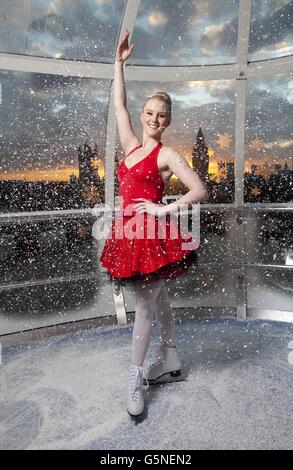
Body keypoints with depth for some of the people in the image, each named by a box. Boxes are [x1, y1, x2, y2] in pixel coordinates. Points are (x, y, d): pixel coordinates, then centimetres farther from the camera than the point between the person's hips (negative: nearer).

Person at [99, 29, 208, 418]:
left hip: (153, 234, -6)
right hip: (129, 231, 6)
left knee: (145, 306, 1)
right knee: (158, 299, 18)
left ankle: (136, 378, 15)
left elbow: (201, 191, -10)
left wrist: (163, 210, -16)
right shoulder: (132, 146, 12)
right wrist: (119, 62, 17)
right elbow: (119, 105, 18)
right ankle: (171, 358, 35)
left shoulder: (167, 155, -6)